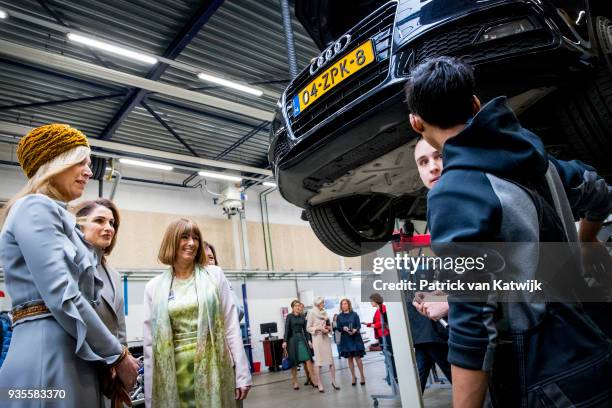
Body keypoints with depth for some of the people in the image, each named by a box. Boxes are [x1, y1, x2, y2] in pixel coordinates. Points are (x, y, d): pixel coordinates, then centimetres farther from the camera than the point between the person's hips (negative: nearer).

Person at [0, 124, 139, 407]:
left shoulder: (58, 215, 21)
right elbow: (62, 298, -19)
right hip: (48, 352, -9)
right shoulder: (36, 208, -8)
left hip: (72, 353, 9)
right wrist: (117, 354, -10)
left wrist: (110, 354, 11)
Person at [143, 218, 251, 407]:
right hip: (176, 373, 1)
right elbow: (150, 342, 5)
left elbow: (231, 326, -1)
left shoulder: (214, 275, 1)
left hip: (214, 368, -1)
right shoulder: (154, 287, 3)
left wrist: (242, 373, -5)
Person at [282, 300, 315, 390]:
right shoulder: (289, 316, -3)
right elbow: (287, 329, -10)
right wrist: (285, 341, -19)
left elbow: (305, 329, 12)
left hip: (302, 339, 4)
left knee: (308, 360, -5)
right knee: (294, 362, 2)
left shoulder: (302, 316, 9)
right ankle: (295, 382, 13)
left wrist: (308, 340, 8)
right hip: (293, 339, -3)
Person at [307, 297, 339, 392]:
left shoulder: (324, 313, 10)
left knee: (331, 360, 4)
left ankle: (333, 381, 19)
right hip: (317, 338, -5)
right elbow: (308, 328, -7)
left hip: (326, 338, 5)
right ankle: (320, 385, 7)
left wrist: (329, 328, -2)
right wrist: (319, 328, -16)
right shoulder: (312, 313, -6)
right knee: (318, 362, -1)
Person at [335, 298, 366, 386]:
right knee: (350, 358, 6)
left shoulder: (354, 314, -1)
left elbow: (359, 325, -3)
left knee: (358, 357, -3)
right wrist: (344, 328, -18)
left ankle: (362, 376, 10)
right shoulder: (339, 316, 3)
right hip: (345, 339, 2)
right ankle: (353, 377, 17)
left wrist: (355, 330, -22)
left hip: (355, 338, -2)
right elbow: (338, 328, 2)